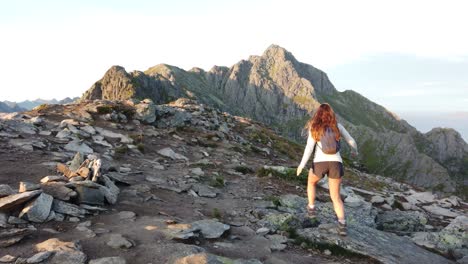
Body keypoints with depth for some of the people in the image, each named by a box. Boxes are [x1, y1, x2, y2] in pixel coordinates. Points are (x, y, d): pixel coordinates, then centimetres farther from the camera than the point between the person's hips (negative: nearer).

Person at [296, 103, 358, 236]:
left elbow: (309, 147, -6)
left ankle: (311, 208, 32)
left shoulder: (314, 127, 3)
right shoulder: (337, 126, 10)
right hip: (335, 163, 2)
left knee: (311, 182, 33)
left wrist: (302, 164, 1)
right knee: (335, 197, 12)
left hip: (320, 162, -1)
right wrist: (354, 151, 39)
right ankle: (342, 225, -5)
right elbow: (351, 141, 17)